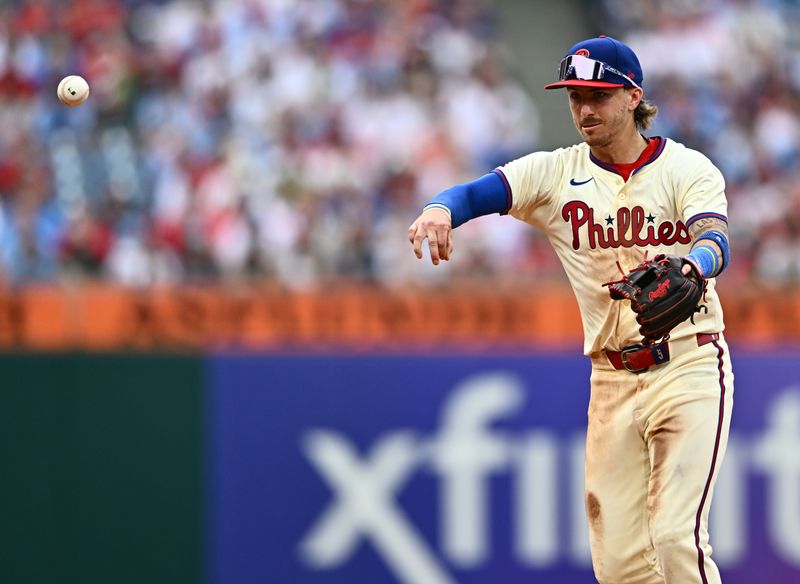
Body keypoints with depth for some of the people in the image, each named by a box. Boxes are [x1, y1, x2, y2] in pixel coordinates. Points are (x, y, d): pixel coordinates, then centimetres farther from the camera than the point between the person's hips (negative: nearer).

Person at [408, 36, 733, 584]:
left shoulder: (687, 168, -1)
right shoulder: (556, 173, 6)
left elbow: (715, 243, -20)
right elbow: (477, 193, -9)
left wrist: (682, 271, -44)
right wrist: (441, 208, -34)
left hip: (690, 368, -4)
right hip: (613, 379, 4)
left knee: (676, 537, -17)